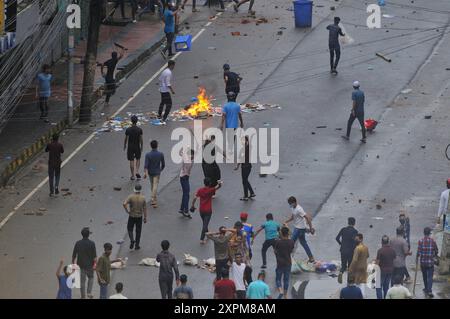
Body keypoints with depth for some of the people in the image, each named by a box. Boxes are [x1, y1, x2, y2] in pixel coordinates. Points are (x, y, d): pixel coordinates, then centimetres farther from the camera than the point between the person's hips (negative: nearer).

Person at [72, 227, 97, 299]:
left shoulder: (78, 243, -7)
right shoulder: (92, 244, -13)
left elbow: (74, 255, -1)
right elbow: (94, 256, -13)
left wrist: (73, 263, 11)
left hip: (80, 264, 1)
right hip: (89, 265, -1)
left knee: (82, 280, 10)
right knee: (91, 277, 23)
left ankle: (83, 296, 16)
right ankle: (89, 293, 11)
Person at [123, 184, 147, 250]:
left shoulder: (131, 197, -12)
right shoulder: (143, 198, -8)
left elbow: (124, 204, -26)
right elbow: (144, 209, -5)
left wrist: (127, 211, -11)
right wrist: (145, 218, 3)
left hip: (131, 216, -1)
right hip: (139, 217, 1)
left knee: (130, 229, 18)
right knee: (138, 231, 13)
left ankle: (132, 240, -5)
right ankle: (137, 245, 17)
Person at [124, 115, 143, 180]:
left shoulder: (128, 130, -13)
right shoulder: (139, 129, -11)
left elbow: (126, 139, -7)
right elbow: (141, 139, -7)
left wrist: (124, 146, 9)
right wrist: (142, 147, 5)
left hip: (130, 147, -1)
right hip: (137, 147, 1)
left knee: (131, 161, 6)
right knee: (138, 159, 21)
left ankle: (132, 175, 9)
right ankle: (137, 172, 4)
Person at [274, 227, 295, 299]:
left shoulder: (278, 242, -14)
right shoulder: (291, 242, -6)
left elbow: (275, 251, -1)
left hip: (280, 263, -3)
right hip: (288, 263, 3)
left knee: (278, 279, 7)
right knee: (286, 279, 14)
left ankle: (280, 291, -16)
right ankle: (285, 294, 20)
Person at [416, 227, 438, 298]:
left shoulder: (421, 241, -9)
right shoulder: (433, 241, -5)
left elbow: (419, 252, -11)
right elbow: (436, 251, 3)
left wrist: (417, 258, 7)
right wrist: (434, 256, 25)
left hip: (423, 262, 0)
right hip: (431, 262, 0)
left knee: (425, 276, 18)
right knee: (430, 277, 0)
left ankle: (426, 289, 32)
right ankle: (429, 291, -13)